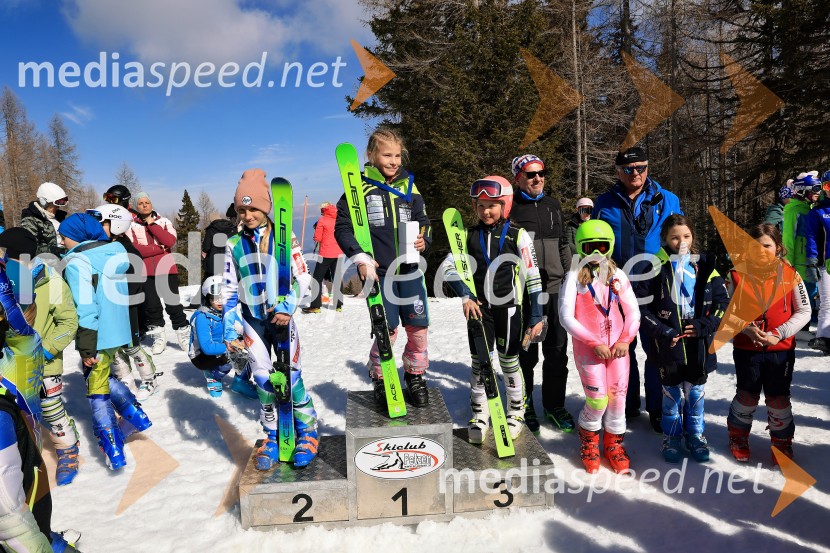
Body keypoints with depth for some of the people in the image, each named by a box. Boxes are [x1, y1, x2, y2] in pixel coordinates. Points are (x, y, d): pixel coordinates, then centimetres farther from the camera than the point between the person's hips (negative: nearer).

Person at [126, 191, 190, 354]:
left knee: (173, 303, -3)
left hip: (167, 269, 0)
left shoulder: (164, 221, 8)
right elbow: (134, 249, -7)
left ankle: (184, 334, 9)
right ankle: (158, 337, 19)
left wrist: (152, 225, -8)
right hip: (146, 272, 1)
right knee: (151, 305, 3)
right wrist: (160, 248, -8)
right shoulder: (131, 225, 6)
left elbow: (170, 241, -9)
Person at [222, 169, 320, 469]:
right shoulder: (234, 244, 2)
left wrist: (287, 307, -19)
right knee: (263, 381, 6)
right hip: (252, 320, 2)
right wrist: (230, 329, 2)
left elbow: (302, 278, -4)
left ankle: (307, 431, 17)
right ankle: (272, 438, 22)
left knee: (291, 377, -2)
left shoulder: (285, 237, -5)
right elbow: (230, 290, 6)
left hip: (281, 317, -2)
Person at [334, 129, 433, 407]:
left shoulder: (409, 187, 9)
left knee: (418, 327, 6)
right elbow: (342, 226, -3)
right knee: (387, 330, -3)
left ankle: (415, 375, 29)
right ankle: (380, 380, 20)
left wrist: (424, 240, -5)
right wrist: (360, 258, -14)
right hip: (378, 272, -4)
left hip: (410, 270, 4)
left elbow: (423, 222, 16)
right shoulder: (361, 188, -3)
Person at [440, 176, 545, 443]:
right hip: (479, 307, 2)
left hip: (508, 308, -2)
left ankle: (516, 413, 28)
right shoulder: (470, 236, 3)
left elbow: (533, 277, -4)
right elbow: (447, 267, 3)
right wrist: (466, 296, -8)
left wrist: (537, 315, -6)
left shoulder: (518, 235, -5)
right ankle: (479, 415, 23)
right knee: (479, 362, 7)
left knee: (509, 361, 9)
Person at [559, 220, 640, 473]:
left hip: (617, 346, 3)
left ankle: (613, 442, 28)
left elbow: (633, 312, 8)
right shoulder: (575, 276, -4)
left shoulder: (618, 275, 6)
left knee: (618, 397, 4)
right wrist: (594, 342, -12)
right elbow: (566, 316, -9)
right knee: (597, 400, -9)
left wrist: (625, 339, -8)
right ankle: (589, 441, 21)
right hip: (587, 347, -3)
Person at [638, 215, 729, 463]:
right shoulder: (656, 268, -4)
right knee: (672, 393, 11)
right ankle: (671, 436, 28)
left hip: (700, 345, 2)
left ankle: (695, 434, 33)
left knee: (695, 392, 14)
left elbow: (723, 301, 4)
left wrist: (704, 326, -9)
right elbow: (641, 307, -7)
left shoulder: (705, 266, 3)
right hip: (668, 346, -2)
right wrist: (662, 332, -14)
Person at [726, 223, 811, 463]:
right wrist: (746, 328, -18)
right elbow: (728, 311, -2)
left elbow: (803, 312, -2)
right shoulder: (738, 274, -6)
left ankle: (782, 442, 33)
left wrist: (778, 333, -14)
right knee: (747, 395, 12)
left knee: (778, 398, 11)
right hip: (746, 348, 0)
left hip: (781, 349, 0)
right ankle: (738, 436, 34)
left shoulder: (790, 274, -5)